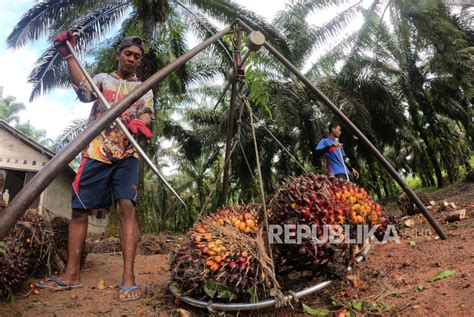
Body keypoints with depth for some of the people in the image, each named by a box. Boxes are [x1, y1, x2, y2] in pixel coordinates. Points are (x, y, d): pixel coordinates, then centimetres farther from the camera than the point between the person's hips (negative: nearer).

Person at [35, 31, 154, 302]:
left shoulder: (145, 88, 16)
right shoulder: (103, 79, 15)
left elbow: (148, 115, 1)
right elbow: (84, 90, -6)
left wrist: (140, 122, -22)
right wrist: (68, 55, -14)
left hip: (127, 155, -1)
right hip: (96, 153, 2)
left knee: (126, 207, -16)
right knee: (80, 209, 3)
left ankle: (129, 277, -13)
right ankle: (72, 274, 16)